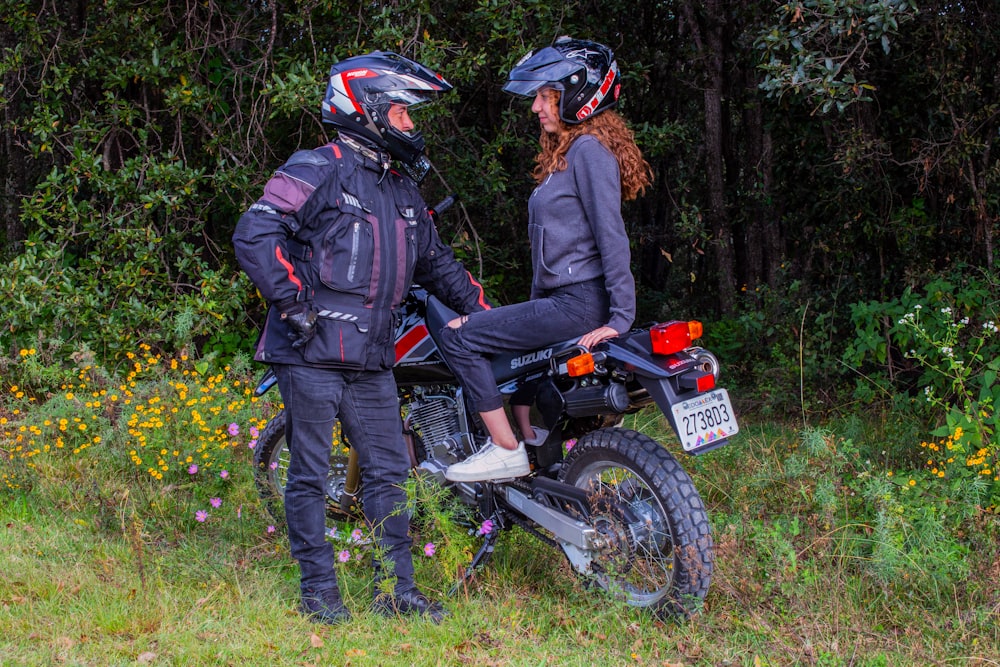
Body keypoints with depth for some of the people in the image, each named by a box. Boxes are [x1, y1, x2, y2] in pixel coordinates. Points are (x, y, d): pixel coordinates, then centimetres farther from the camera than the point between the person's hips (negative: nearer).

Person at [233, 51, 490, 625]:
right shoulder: (318, 170, -7)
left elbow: (437, 260, 30)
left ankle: (396, 588, 15)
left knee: (388, 470, 8)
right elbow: (255, 233, -16)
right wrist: (294, 303, -18)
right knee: (311, 473, 0)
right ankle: (320, 591, 9)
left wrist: (483, 311, 22)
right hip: (312, 353, -8)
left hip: (372, 359, 8)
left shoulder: (403, 191, 19)